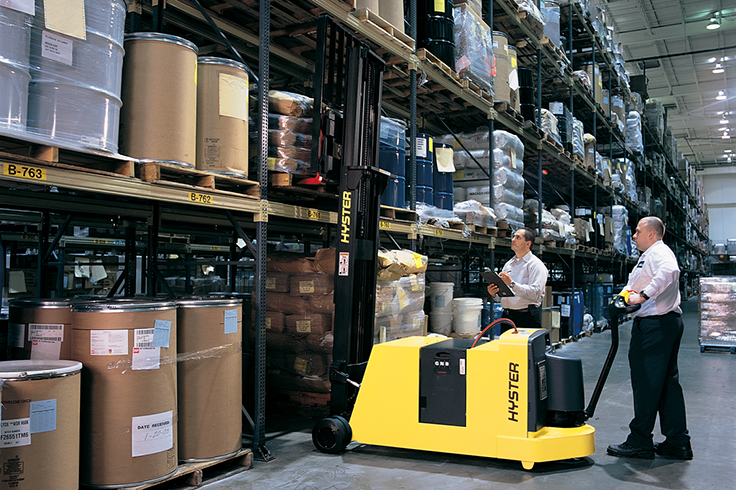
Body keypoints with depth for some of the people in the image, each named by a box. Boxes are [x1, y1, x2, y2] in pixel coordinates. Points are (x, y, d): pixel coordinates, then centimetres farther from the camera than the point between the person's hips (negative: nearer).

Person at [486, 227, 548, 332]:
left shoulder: (536, 264, -3)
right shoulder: (508, 264, 19)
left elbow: (535, 293, -17)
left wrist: (512, 284, -23)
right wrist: (494, 294, -1)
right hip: (506, 316, 6)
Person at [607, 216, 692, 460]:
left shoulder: (659, 252, -10)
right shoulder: (650, 255, 25)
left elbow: (669, 272, -33)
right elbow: (636, 285, 29)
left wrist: (643, 295, -32)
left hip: (655, 325, -11)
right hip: (668, 323, 11)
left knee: (646, 382, -6)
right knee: (668, 382, 11)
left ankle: (640, 442, 0)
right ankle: (678, 442, 16)